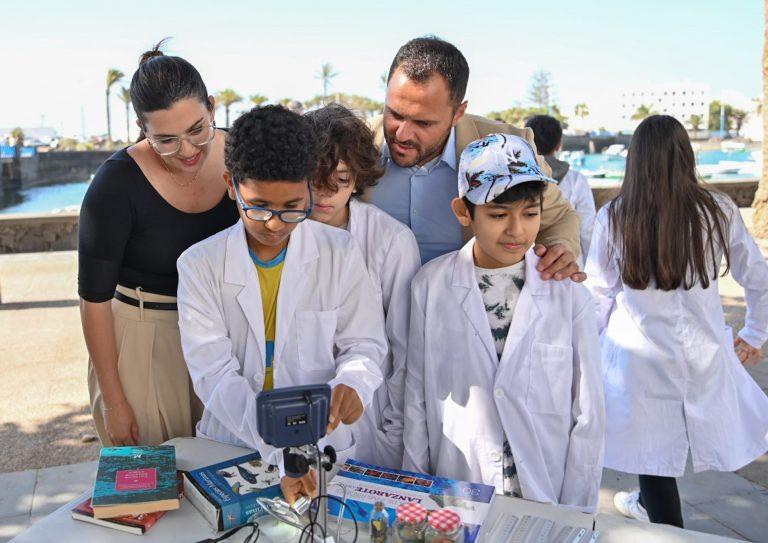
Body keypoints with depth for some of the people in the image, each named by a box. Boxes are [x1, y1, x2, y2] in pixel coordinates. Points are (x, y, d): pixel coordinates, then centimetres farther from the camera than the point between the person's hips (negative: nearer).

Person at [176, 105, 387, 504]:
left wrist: (353, 383, -20)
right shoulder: (199, 265, -4)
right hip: (231, 443, 1)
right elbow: (213, 372, -11)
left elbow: (365, 343, 4)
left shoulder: (340, 253, -2)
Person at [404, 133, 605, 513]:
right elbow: (416, 403, -2)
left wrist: (574, 516, -4)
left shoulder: (569, 295, -9)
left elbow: (587, 418, -4)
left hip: (547, 503, 0)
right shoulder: (431, 286, -8)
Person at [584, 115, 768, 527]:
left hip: (637, 357, -3)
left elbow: (597, 297, -3)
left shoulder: (613, 218, -9)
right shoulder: (718, 211, -4)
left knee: (652, 448, 10)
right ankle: (648, 504, 46)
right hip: (705, 353, 3)